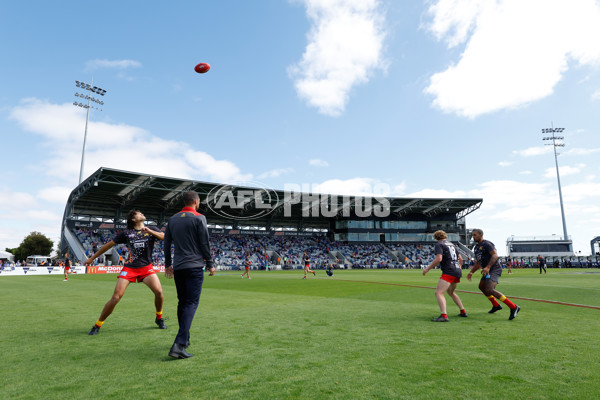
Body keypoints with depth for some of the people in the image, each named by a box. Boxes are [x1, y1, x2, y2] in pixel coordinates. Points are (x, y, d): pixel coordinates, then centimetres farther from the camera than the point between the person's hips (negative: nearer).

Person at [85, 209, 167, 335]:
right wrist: (92, 258, 15)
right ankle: (97, 325, 13)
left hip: (146, 268, 1)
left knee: (159, 292, -16)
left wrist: (150, 231, -23)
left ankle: (159, 318, 10)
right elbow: (109, 245, 11)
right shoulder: (126, 233, 4)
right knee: (116, 297, -8)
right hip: (129, 268, 0)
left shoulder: (152, 229, 7)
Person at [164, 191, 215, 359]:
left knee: (182, 302, 16)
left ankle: (185, 340, 26)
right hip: (195, 266, -6)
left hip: (177, 267, 6)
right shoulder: (199, 218, -7)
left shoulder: (173, 219, 11)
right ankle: (179, 345, -16)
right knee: (191, 303, -6)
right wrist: (210, 264, 1)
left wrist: (168, 264, 24)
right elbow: (205, 244, -8)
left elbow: (167, 243, 15)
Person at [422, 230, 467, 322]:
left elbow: (439, 259, -19)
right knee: (451, 292, 28)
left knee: (438, 293, -14)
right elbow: (460, 258, 25)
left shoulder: (439, 244, -4)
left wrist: (428, 268, -13)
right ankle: (463, 312, 31)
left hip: (449, 272, -9)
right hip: (457, 271, 9)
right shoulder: (451, 244, 20)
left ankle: (444, 316, -28)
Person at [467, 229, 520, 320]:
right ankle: (496, 305, 38)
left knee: (490, 290, -24)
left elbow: (495, 255, -25)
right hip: (487, 270, 11)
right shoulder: (476, 248, 17)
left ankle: (513, 307, -19)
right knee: (482, 287, 23)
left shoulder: (486, 244, -12)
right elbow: (478, 263, 24)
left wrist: (488, 267, -35)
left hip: (494, 269, -11)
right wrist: (471, 272, 14)